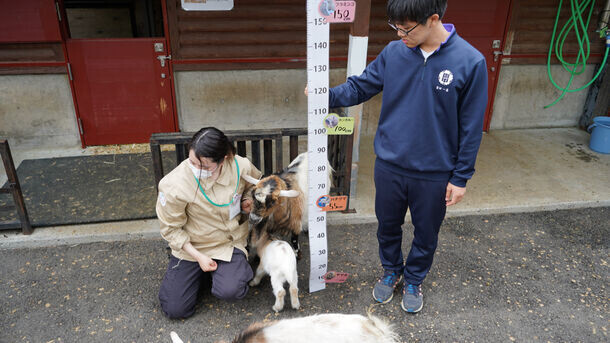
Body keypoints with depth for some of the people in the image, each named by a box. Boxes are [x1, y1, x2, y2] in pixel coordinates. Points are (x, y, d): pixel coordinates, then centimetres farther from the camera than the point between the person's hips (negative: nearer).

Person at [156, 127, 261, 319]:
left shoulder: (242, 167, -20)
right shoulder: (174, 185, -26)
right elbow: (171, 229, -10)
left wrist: (246, 204, -13)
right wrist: (198, 256, -14)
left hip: (230, 241, 0)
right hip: (191, 246, 0)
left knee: (230, 291, -25)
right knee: (175, 309, -1)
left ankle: (237, 265, 10)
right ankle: (200, 270, 26)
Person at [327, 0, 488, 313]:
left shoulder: (470, 62, -16)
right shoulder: (393, 52, -7)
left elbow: (471, 127, -10)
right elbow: (361, 86, 3)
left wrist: (461, 177, -7)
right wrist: (328, 96, -15)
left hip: (434, 175, -2)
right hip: (389, 166, 3)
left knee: (426, 234, 18)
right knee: (387, 227, 21)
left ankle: (414, 280, 46)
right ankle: (391, 270, 49)